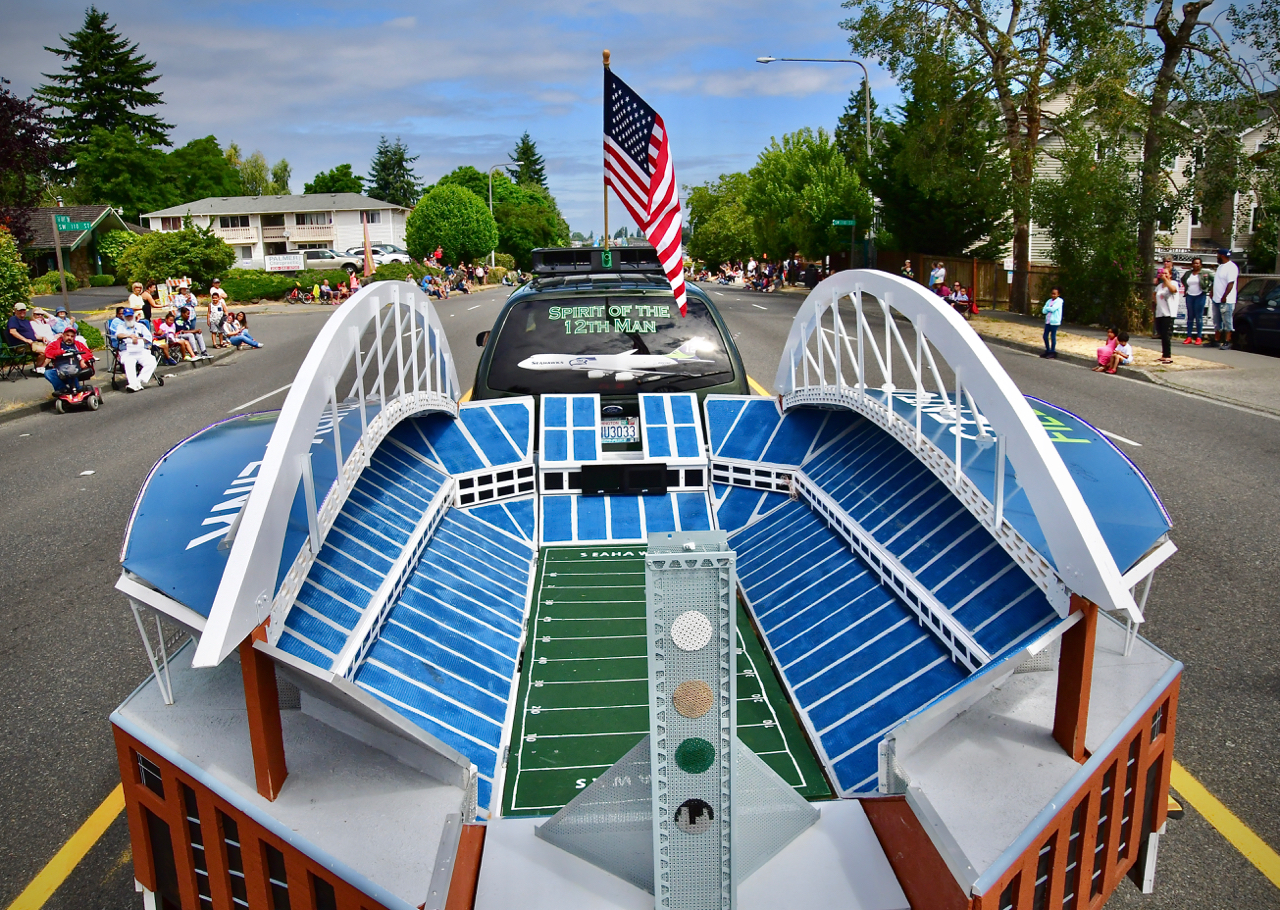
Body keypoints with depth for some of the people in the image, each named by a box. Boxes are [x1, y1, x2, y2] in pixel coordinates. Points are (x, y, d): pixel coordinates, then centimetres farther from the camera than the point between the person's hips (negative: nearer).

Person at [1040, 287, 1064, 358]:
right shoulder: (1049, 301, 13)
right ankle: (1048, 351, 21)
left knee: (1053, 337, -3)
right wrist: (1049, 309, -12)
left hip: (1054, 321, -7)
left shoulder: (1059, 301, -6)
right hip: (1047, 321, 7)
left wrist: (1046, 308, 0)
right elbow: (1044, 311, 5)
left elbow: (1053, 309, -18)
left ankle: (1053, 352, 5)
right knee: (1045, 336, 9)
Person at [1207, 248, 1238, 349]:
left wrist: (1224, 297, -24)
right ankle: (1216, 341, 21)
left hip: (1226, 301, -10)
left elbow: (1230, 284, -20)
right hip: (1216, 299, 10)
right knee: (1217, 323, 14)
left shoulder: (1231, 267, -13)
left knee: (1227, 322, -6)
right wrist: (1212, 293, 17)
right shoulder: (1221, 266, 17)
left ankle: (1227, 343, -4)